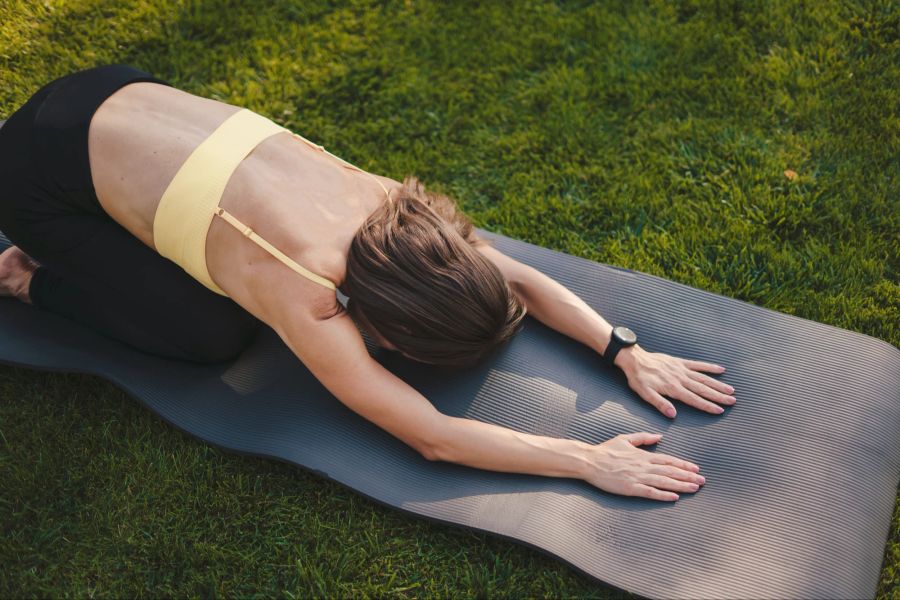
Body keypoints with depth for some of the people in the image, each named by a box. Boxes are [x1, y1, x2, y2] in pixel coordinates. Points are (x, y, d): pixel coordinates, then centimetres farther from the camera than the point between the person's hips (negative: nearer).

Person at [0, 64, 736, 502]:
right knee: (210, 336, -9)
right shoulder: (306, 301, -32)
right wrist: (591, 461, -31)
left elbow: (519, 277, -9)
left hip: (123, 97, 6)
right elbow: (433, 437, -31)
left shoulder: (382, 200, -15)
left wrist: (628, 352, -17)